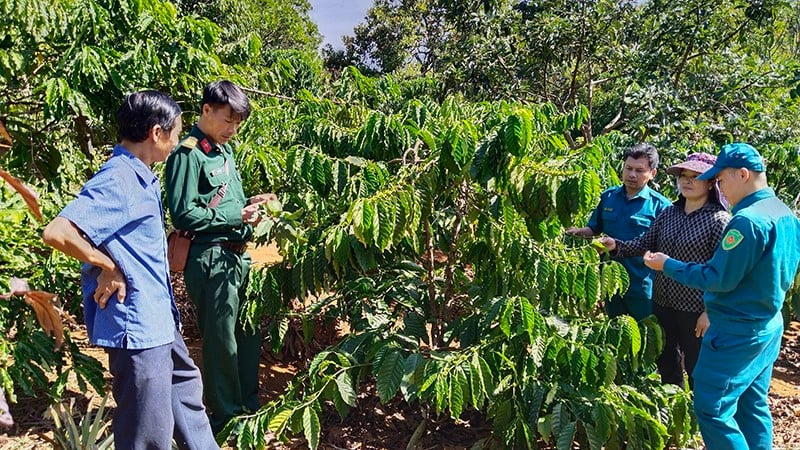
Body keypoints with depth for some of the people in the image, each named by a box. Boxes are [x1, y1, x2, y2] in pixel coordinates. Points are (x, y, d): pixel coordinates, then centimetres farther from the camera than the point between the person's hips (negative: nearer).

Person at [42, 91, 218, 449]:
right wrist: (109, 267, -19)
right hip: (137, 325, -10)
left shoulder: (140, 176, 8)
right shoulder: (116, 181, -21)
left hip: (158, 318, 10)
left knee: (185, 385, 28)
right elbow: (56, 232, -29)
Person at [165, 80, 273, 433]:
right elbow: (184, 215, -15)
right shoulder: (188, 154, -12)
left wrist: (248, 204, 1)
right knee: (221, 340, 5)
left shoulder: (224, 149, 13)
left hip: (237, 255, 8)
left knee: (248, 333, 17)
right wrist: (236, 216, -14)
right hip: (211, 259, -8)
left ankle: (249, 404, 35)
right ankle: (226, 415, 23)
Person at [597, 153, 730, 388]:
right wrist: (616, 245, -13)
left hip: (696, 310, -6)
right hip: (662, 303, 6)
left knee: (697, 370, 9)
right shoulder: (669, 213, 5)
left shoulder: (719, 220, -13)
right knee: (666, 363, 21)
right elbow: (644, 244, 5)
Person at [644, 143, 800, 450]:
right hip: (769, 326, 10)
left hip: (737, 333, -10)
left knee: (712, 410, 0)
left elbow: (719, 279, -21)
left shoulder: (748, 220, -23)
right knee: (752, 406, 18)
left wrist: (668, 266, -12)